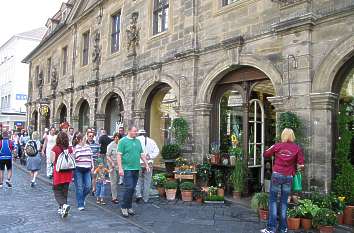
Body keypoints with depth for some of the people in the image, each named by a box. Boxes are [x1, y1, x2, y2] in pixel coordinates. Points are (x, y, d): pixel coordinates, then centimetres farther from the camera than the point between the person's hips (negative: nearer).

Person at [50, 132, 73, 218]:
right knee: (65, 191, 15)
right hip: (68, 172, 3)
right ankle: (62, 209, 24)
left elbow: (52, 161, -5)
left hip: (58, 172, -3)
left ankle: (64, 205, -17)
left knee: (57, 191, 6)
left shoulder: (55, 149, -10)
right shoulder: (70, 149, -2)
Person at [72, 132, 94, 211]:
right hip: (78, 170, -4)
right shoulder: (75, 148, -4)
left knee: (88, 187, 1)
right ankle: (80, 205, 10)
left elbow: (91, 157, 18)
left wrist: (92, 167, 12)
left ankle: (81, 198, 29)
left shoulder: (88, 147, 11)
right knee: (79, 188, 0)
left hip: (87, 170, 5)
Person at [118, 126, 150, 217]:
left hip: (136, 168, 6)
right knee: (129, 188, -10)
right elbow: (119, 155, -8)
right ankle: (124, 207, 4)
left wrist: (146, 165, 14)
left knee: (132, 189, 10)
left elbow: (142, 154, 19)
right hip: (127, 168, -6)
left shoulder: (138, 141, 14)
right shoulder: (123, 141, -4)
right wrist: (120, 168, -15)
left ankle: (129, 207, 21)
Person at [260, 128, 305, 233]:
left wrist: (272, 148, 24)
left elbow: (265, 154, 9)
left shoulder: (277, 146, -1)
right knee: (284, 202, 11)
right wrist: (294, 166, 16)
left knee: (273, 200, 4)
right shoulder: (297, 148, -1)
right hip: (288, 177, 2)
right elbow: (301, 165, -4)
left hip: (277, 174, -2)